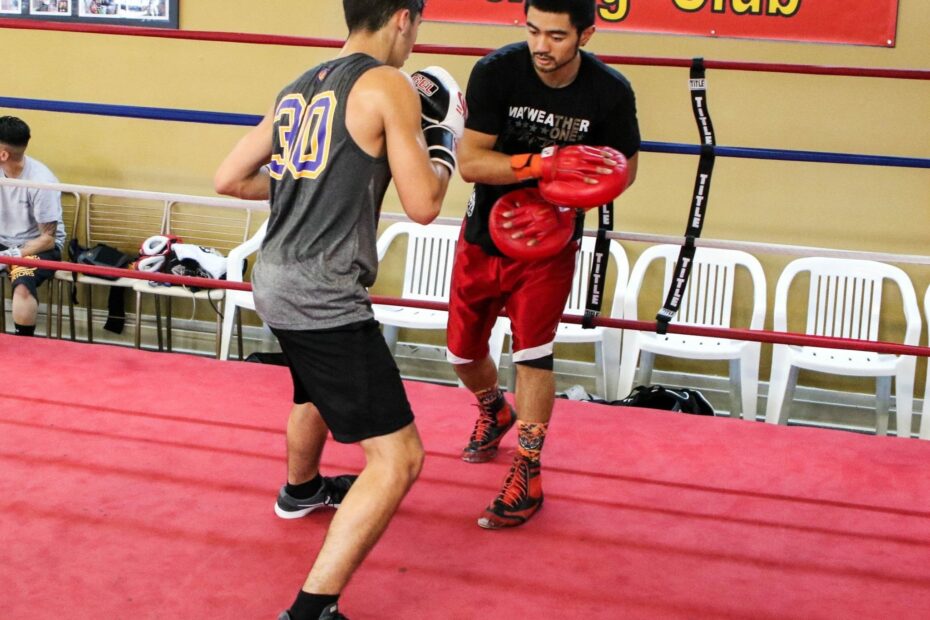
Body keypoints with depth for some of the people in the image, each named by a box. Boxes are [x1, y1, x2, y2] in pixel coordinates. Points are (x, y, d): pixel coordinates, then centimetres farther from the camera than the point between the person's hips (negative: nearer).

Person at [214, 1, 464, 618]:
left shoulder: (299, 88, 11)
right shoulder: (389, 86, -10)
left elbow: (229, 179, 15)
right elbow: (423, 205, -11)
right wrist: (442, 132, 5)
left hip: (278, 282, 9)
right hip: (324, 299, -9)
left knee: (317, 393, 37)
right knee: (399, 458, -6)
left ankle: (301, 490, 64)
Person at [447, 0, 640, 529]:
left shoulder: (610, 93, -17)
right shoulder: (497, 71, -20)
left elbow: (624, 168, -2)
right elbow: (470, 162, -23)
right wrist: (543, 163, -37)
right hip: (484, 235, 2)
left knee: (533, 353, -11)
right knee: (463, 352, 14)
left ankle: (527, 476, 5)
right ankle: (495, 413, 48)